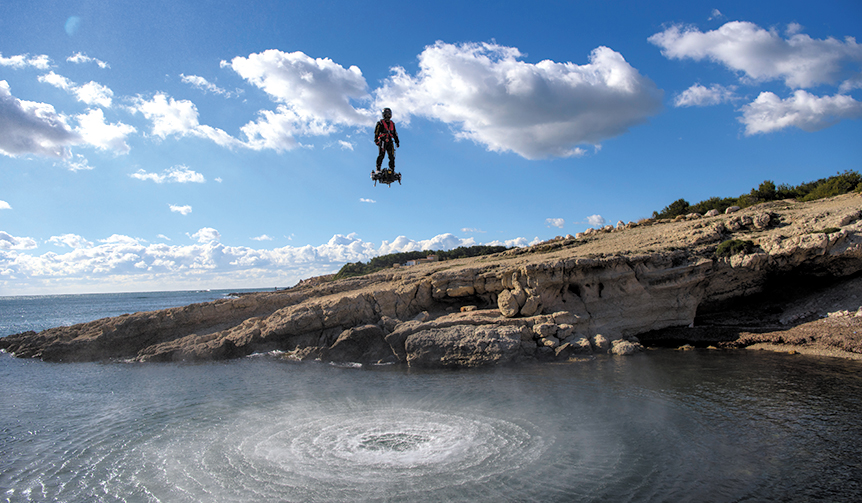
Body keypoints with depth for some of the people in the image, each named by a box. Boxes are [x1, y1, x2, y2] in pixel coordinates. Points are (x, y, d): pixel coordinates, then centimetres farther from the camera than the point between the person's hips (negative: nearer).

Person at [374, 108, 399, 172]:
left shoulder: (392, 124, 21)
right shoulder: (380, 123, 4)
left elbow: (395, 134, 26)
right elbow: (376, 132, -5)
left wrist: (397, 142, 19)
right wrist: (376, 140, -17)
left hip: (390, 141, 5)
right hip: (382, 141, -5)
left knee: (392, 156, -2)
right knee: (382, 155, -17)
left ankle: (392, 170, 1)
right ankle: (378, 169, -18)